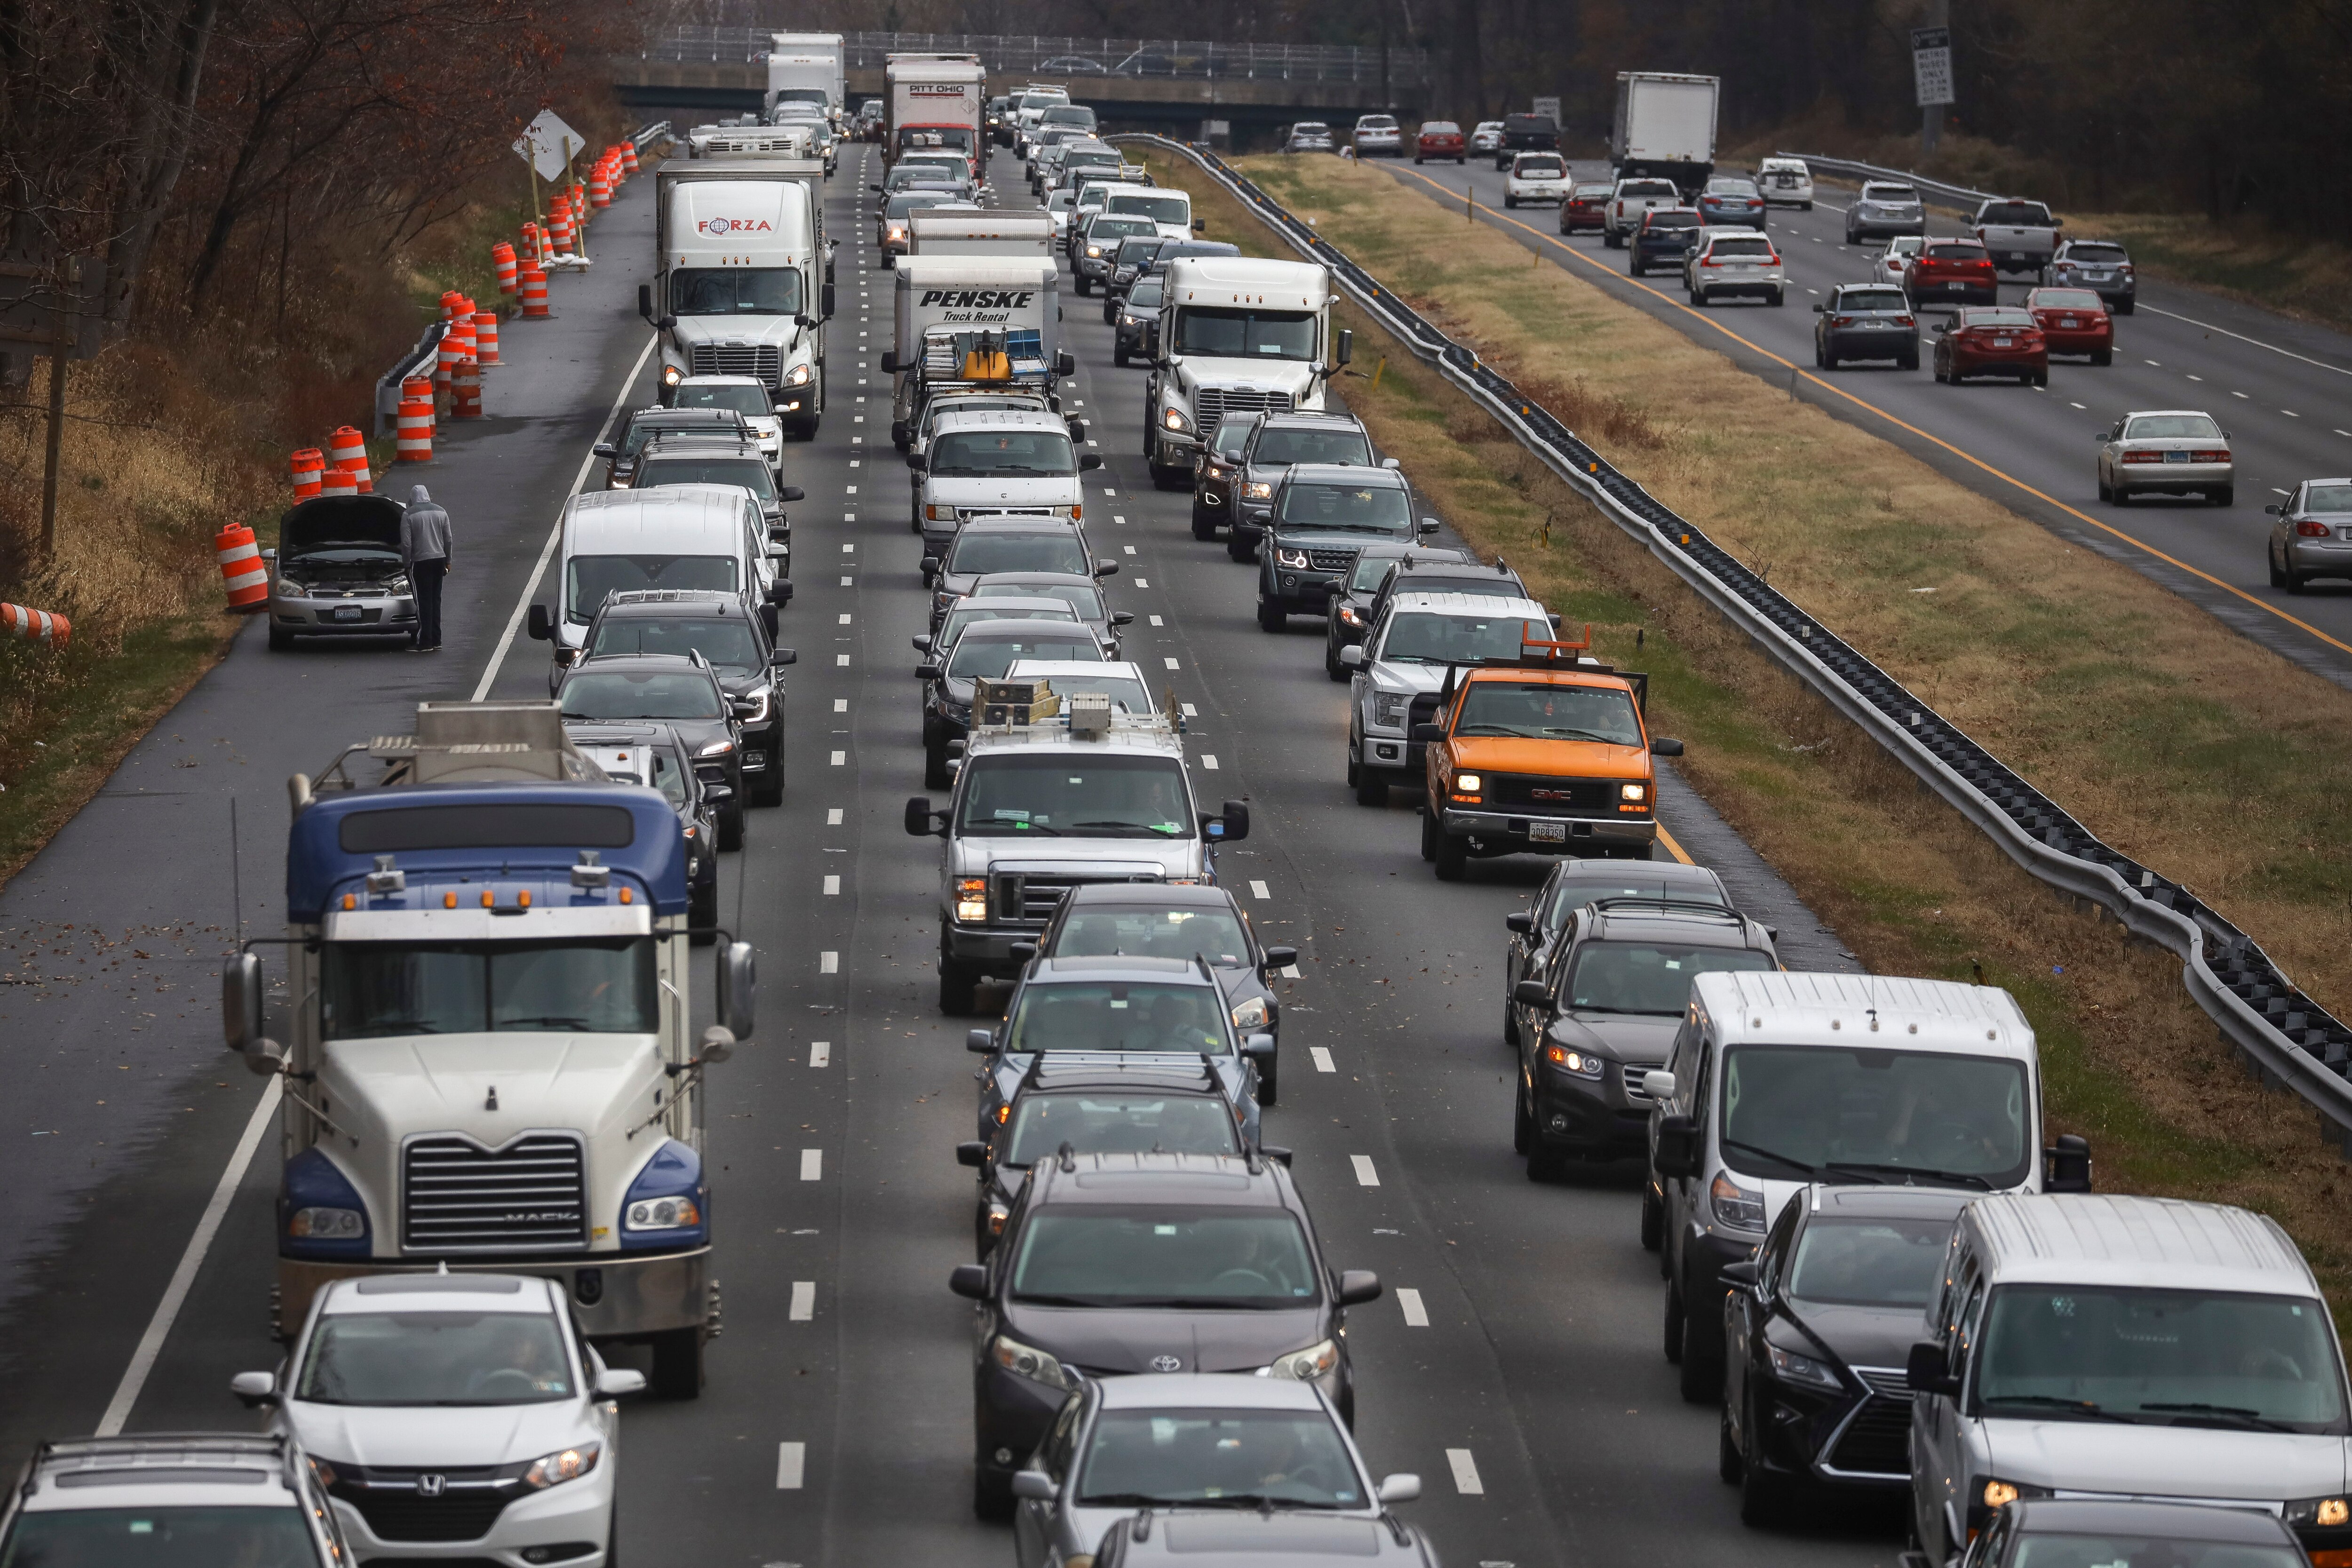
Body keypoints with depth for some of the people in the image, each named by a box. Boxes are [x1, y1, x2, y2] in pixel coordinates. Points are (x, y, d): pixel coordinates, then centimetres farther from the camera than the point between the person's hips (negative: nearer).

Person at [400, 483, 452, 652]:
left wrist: (406, 563, 0)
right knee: (435, 600, 12)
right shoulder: (440, 512, 8)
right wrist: (448, 561, 18)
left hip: (420, 562, -5)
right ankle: (436, 641, 13)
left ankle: (425, 643, -4)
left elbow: (406, 543, -10)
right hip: (439, 559, 5)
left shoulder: (409, 515, -7)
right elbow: (448, 539, 10)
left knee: (423, 602, -3)